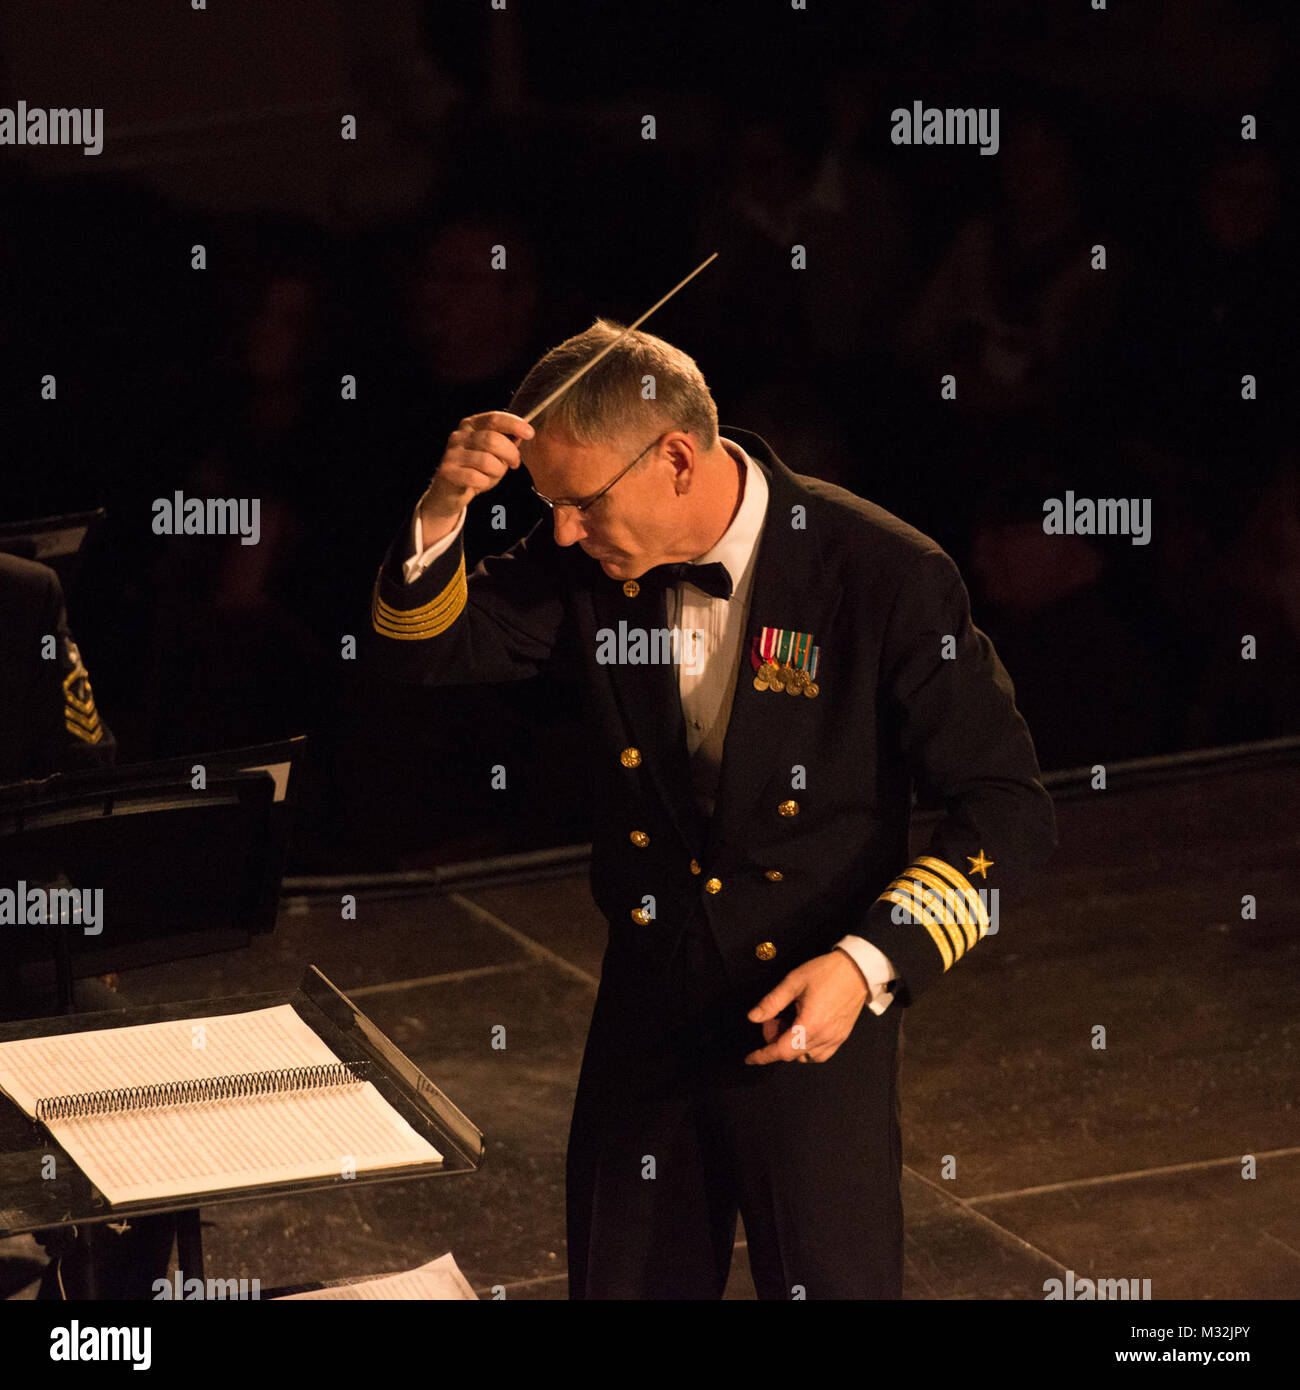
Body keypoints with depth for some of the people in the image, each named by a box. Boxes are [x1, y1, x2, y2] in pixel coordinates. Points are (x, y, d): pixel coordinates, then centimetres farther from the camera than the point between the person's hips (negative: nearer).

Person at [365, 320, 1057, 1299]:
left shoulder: (885, 576, -17)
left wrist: (867, 964, -23)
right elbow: (422, 655, 4)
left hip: (815, 1026, -4)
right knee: (624, 1279, 14)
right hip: (644, 1023, 4)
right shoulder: (594, 565, -3)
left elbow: (1008, 807, -12)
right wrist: (444, 509, -17)